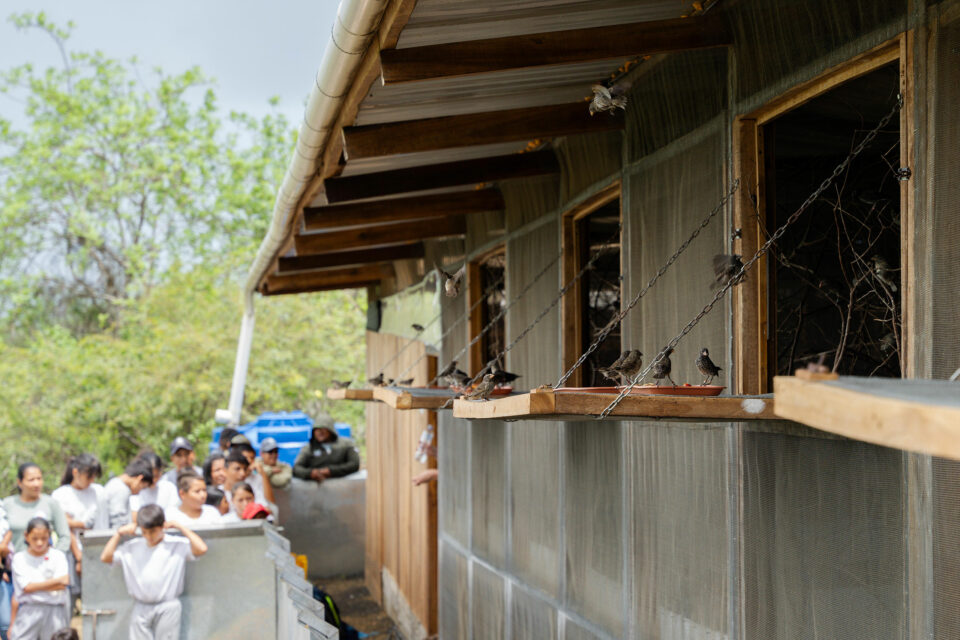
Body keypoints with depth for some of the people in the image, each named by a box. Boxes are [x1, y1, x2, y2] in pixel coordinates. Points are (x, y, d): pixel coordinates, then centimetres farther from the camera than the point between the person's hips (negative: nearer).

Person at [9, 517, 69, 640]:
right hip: (28, 611, 0)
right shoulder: (19, 558, 5)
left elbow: (62, 586, -6)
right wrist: (58, 580, -4)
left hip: (54, 610, 0)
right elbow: (26, 587, -4)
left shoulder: (58, 555, 4)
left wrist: (35, 586, -7)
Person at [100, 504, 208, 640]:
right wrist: (119, 533, 1)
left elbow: (201, 549, -18)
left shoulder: (177, 545, -3)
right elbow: (105, 557, 6)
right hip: (141, 608, 3)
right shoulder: (133, 547, 7)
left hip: (168, 608, -3)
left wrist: (181, 527, -12)